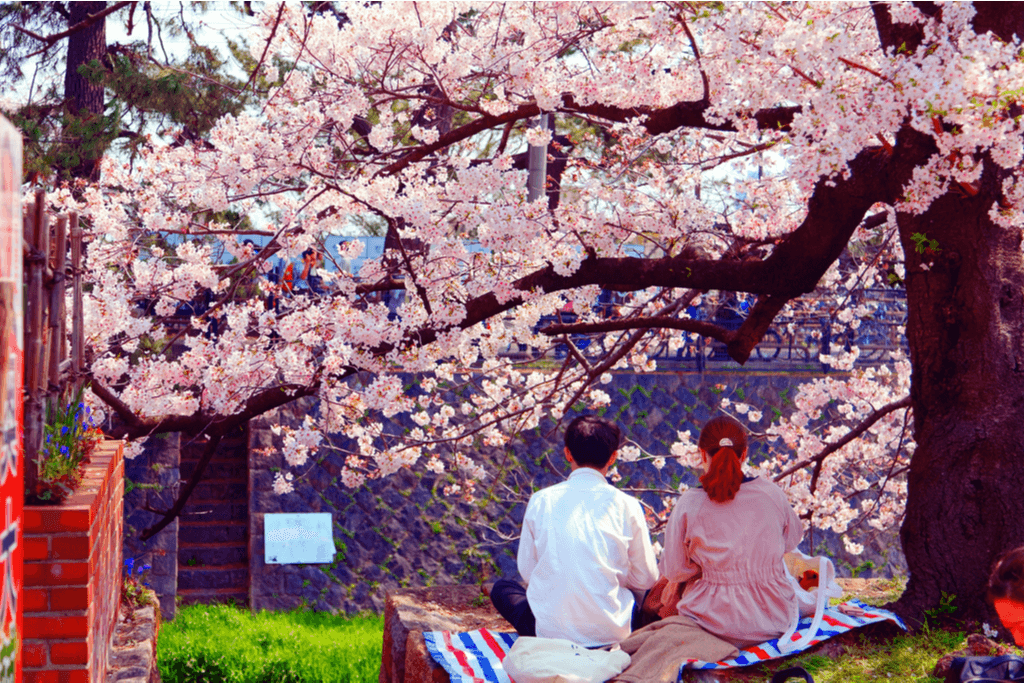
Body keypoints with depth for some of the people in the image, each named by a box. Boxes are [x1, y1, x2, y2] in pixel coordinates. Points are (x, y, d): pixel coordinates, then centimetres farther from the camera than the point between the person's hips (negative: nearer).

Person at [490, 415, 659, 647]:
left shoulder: (541, 501, -1)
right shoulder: (626, 505, -4)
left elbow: (527, 570, 7)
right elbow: (647, 579, 5)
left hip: (551, 631, -1)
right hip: (611, 634, 1)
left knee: (502, 588, 29)